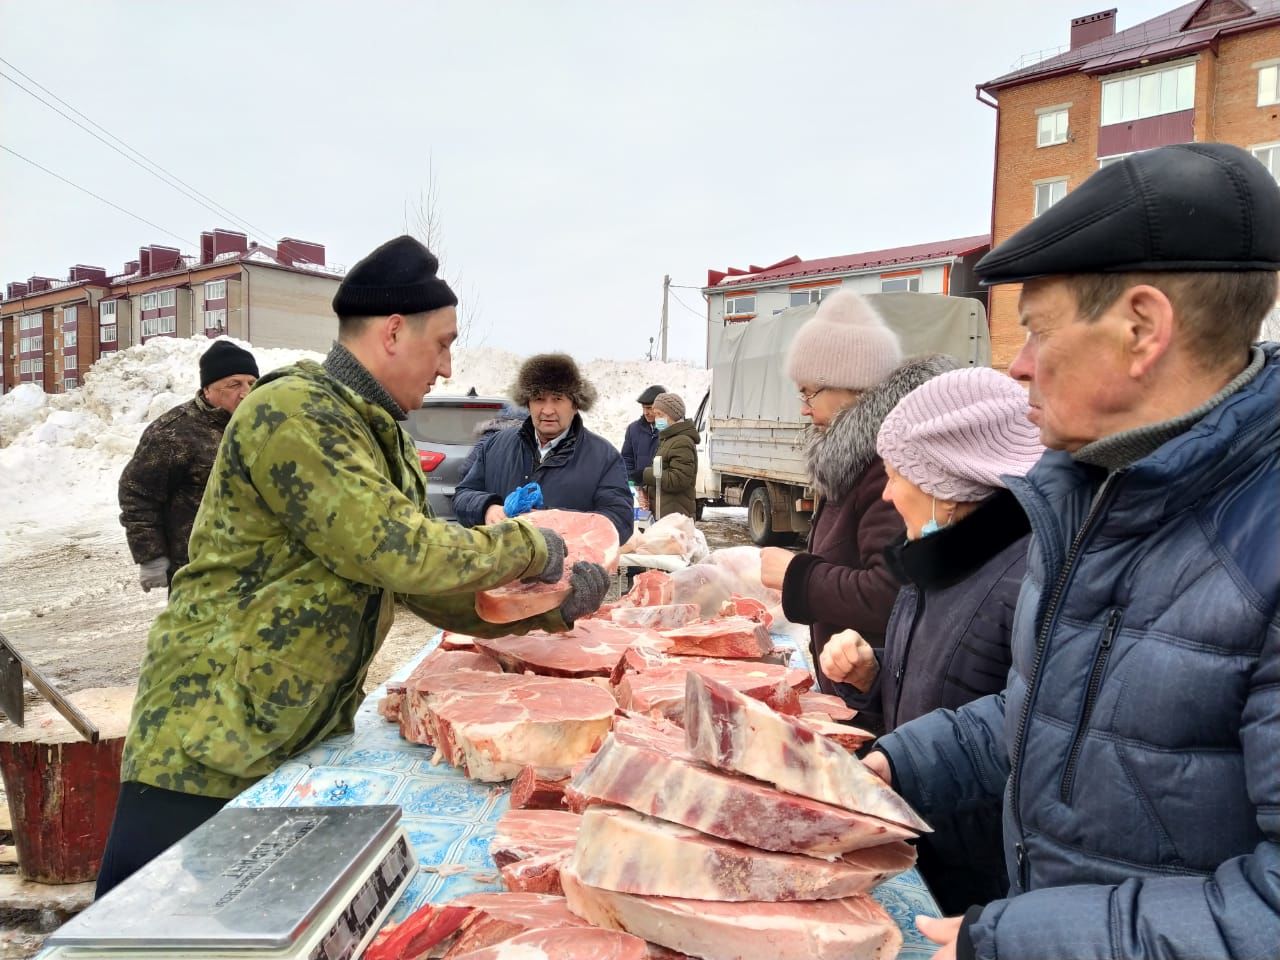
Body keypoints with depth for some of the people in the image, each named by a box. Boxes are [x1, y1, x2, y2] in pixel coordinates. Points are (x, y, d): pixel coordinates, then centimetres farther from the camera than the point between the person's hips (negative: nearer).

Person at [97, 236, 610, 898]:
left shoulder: (380, 437, 10)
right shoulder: (290, 413, -20)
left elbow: (423, 585, 11)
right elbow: (397, 551, -27)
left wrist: (544, 607, 1)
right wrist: (528, 547, -14)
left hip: (311, 738, 9)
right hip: (206, 748, -9)